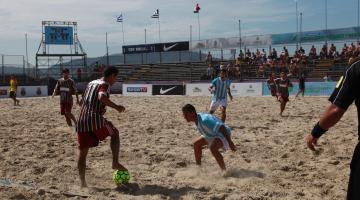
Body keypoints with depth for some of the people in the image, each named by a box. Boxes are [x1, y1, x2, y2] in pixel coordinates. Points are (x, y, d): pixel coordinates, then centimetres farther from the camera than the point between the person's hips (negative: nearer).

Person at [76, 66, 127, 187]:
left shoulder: (91, 83, 24)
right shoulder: (105, 85, -1)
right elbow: (102, 97, -24)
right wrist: (116, 107, -16)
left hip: (82, 122, 7)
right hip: (96, 120, -7)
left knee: (83, 152, 10)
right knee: (115, 134, 18)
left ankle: (82, 182, 5)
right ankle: (115, 163, 8)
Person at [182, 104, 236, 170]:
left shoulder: (204, 120, -35)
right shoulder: (197, 118, -5)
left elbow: (221, 128, -37)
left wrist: (230, 143, -35)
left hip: (223, 134, -10)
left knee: (213, 148, -35)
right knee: (196, 144, 10)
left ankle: (224, 171, -23)